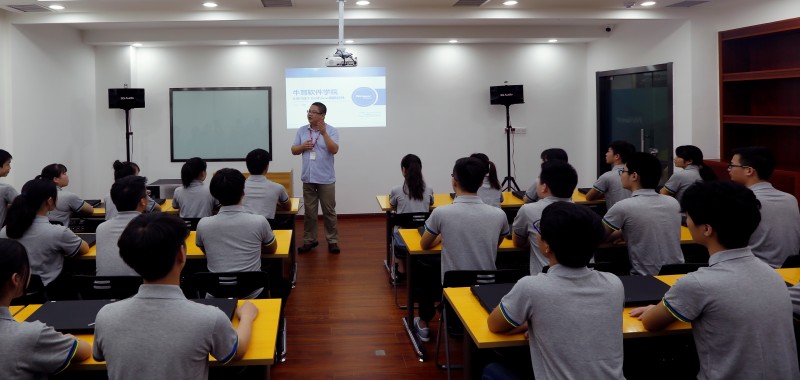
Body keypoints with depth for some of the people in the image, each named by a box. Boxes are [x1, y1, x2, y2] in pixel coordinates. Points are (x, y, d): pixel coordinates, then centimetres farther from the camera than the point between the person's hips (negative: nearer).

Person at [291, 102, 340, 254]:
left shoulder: (331, 131, -6)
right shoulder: (302, 131, 6)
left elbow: (334, 150, -18)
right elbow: (294, 150, 9)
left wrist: (324, 133, -26)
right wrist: (303, 146, -11)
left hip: (326, 179, -3)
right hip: (308, 178, 3)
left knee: (329, 211, 4)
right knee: (309, 211, 9)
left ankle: (332, 240, 12)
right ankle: (309, 240, 18)